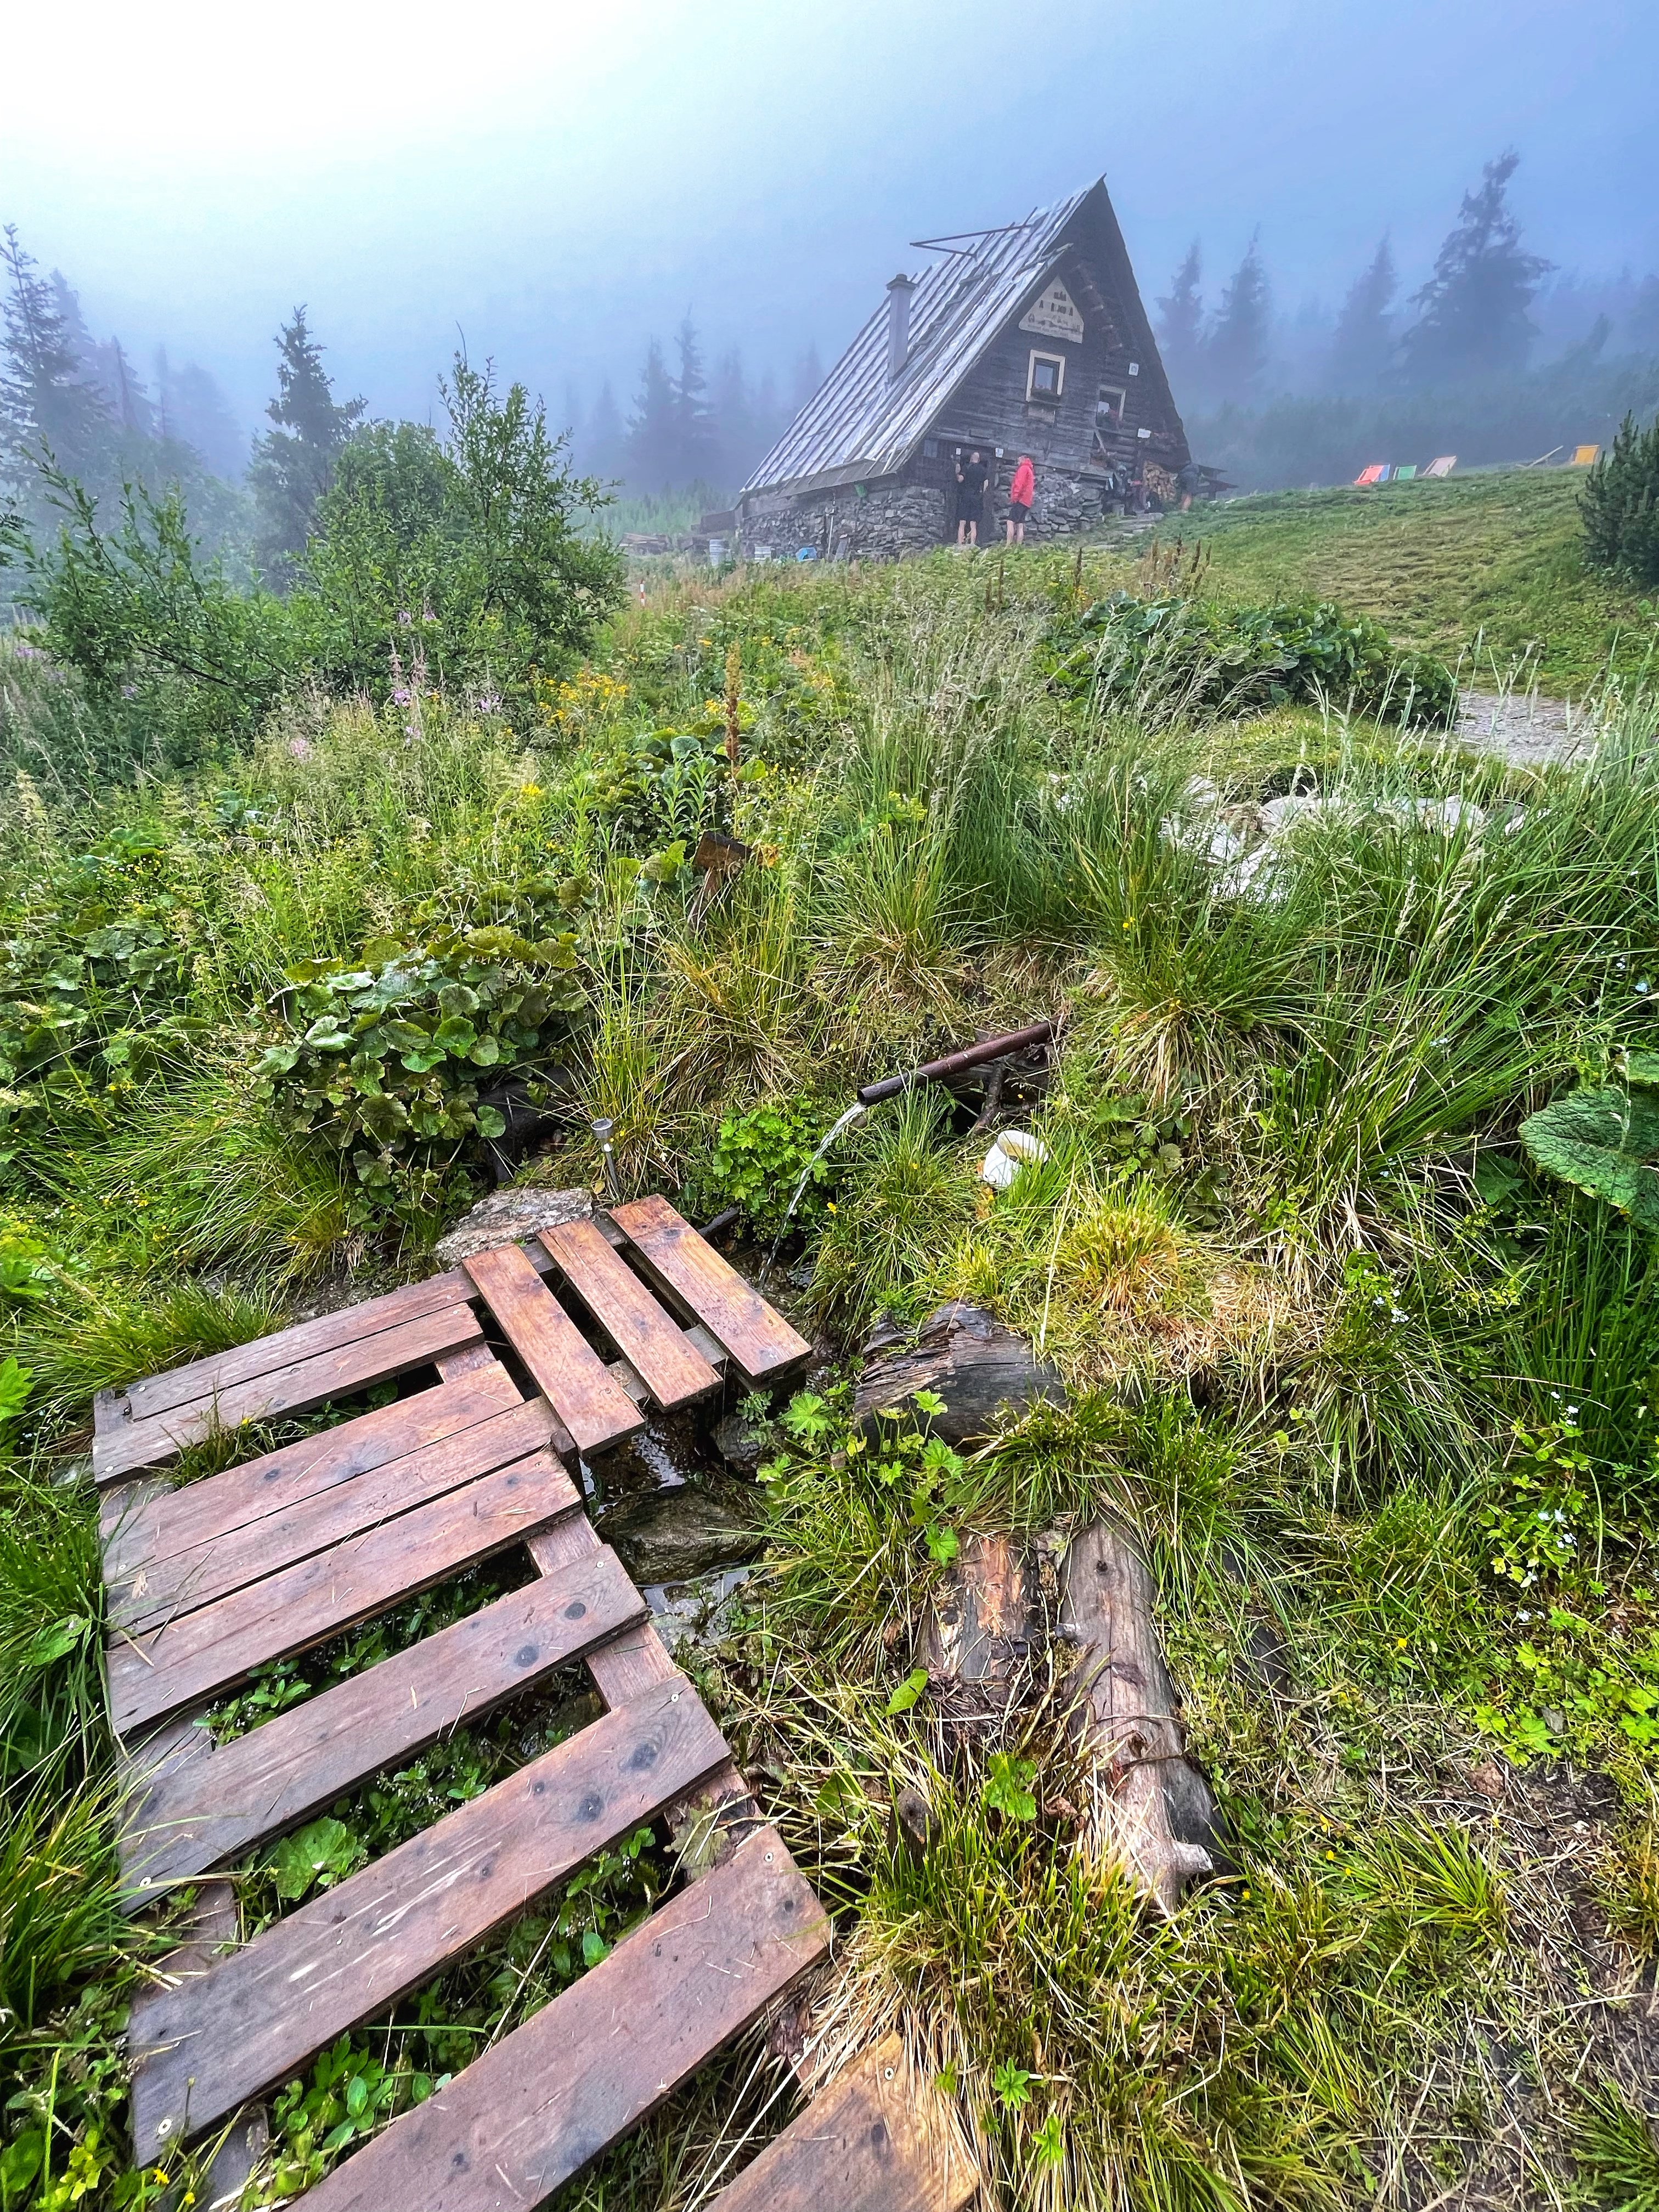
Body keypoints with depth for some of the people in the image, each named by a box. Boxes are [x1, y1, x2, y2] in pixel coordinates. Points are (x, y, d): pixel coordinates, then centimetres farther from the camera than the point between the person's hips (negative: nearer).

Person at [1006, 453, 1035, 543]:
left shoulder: (1024, 468, -2)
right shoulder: (1030, 471, 26)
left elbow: (1020, 483, -14)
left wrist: (1015, 496, -19)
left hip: (1020, 500, -10)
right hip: (1026, 501, 10)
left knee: (1010, 522, -18)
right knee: (1020, 525, 4)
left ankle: (1009, 546, -30)